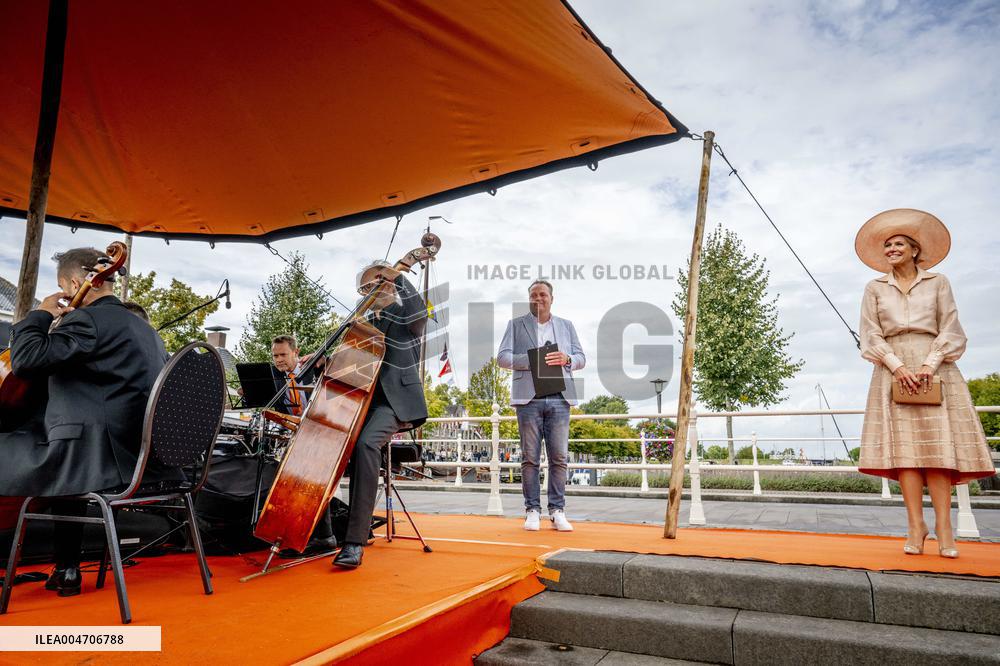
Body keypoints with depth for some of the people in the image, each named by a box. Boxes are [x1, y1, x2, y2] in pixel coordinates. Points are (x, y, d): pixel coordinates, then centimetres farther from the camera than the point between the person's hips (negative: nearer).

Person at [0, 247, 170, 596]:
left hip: (102, 458, -9)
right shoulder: (142, 327, 17)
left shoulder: (89, 319, -11)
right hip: (140, 456, 9)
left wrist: (40, 314, -2)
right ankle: (67, 570, 35)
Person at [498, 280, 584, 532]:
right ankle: (532, 511, 7)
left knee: (559, 457, 0)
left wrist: (566, 359, -9)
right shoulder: (516, 324, 13)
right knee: (530, 457, 0)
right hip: (529, 397, -2)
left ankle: (557, 511, 7)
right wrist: (531, 360, -13)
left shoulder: (566, 325, 19)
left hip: (559, 398, 2)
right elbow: (502, 357, 3)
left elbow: (581, 358, 14)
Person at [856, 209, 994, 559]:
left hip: (935, 368, 0)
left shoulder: (937, 282, 12)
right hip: (893, 370, 0)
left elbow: (951, 330, 4)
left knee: (938, 444, -8)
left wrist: (929, 365, -10)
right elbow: (870, 335, 5)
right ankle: (915, 526, -9)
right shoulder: (875, 288, 12)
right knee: (903, 446, -8)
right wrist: (898, 366, -9)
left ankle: (944, 527, -8)